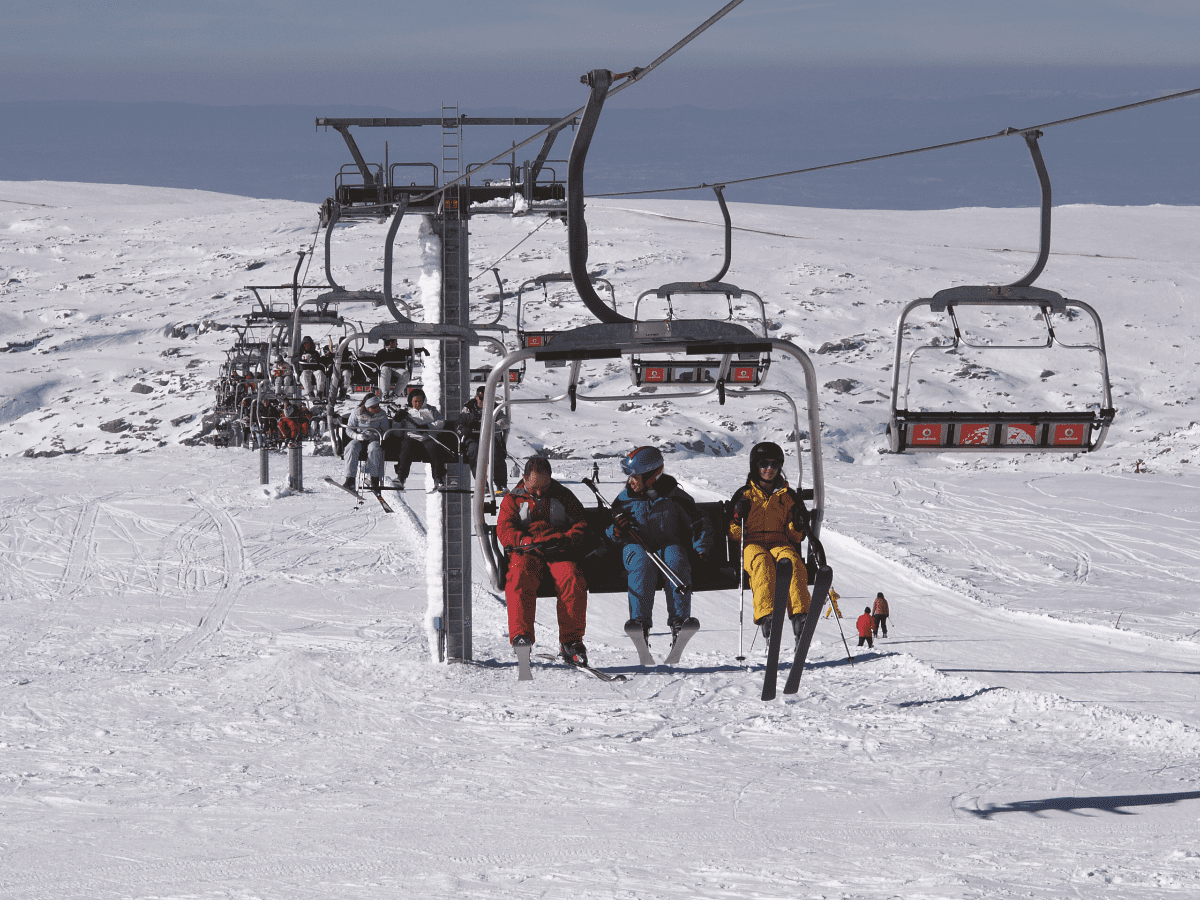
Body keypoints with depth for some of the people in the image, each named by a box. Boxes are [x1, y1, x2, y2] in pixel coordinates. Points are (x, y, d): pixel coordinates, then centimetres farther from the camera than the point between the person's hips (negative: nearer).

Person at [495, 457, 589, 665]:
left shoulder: (563, 496, 17)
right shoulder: (513, 499, 15)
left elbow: (581, 524, 11)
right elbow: (504, 529, 3)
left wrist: (566, 539, -12)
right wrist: (527, 541, -18)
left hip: (559, 553, 1)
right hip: (526, 553, -1)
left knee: (572, 579, -31)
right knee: (521, 577, -36)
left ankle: (571, 640, -27)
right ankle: (520, 634, -43)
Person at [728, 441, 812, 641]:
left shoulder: (788, 496, 22)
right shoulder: (745, 494, 18)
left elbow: (795, 536, 19)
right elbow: (734, 534, 14)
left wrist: (798, 524, -3)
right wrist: (739, 518, -6)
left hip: (781, 543, 1)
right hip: (752, 545, -1)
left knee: (792, 561, -36)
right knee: (762, 563, -39)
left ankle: (800, 615, -51)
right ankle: (766, 615, -55)